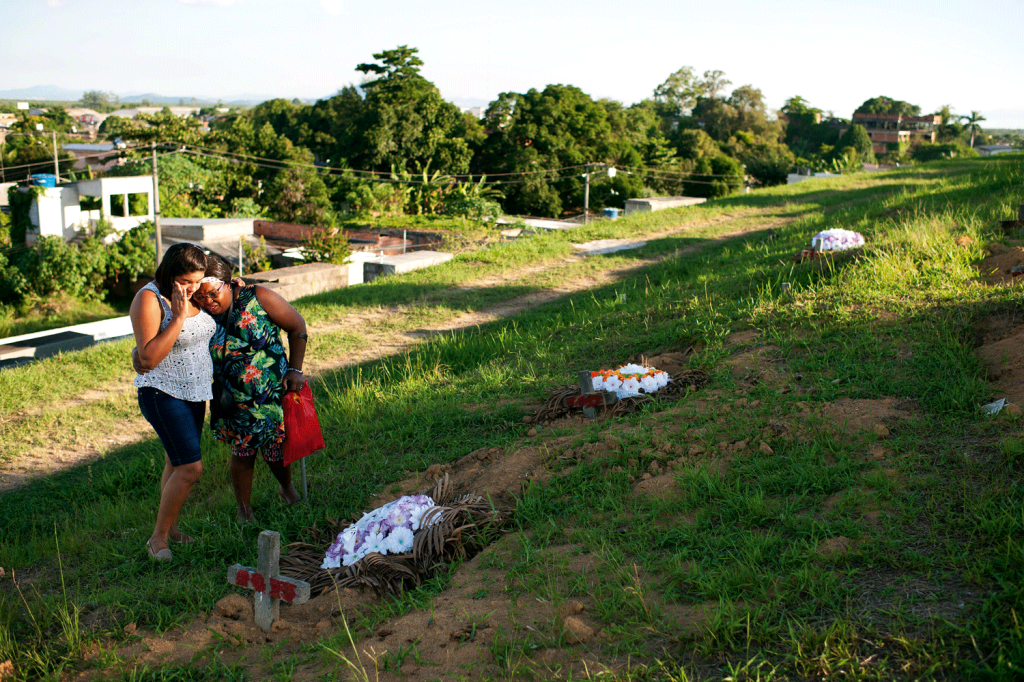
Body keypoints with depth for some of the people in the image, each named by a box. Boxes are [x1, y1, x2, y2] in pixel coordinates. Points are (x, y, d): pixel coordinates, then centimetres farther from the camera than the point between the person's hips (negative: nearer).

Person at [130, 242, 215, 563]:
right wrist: (178, 317, -29)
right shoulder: (149, 299, -18)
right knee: (190, 467, -12)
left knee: (177, 463, 15)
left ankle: (171, 527, 28)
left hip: (195, 393, 8)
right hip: (164, 394, -8)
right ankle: (158, 537, 2)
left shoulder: (193, 295, 5)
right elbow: (149, 357, -25)